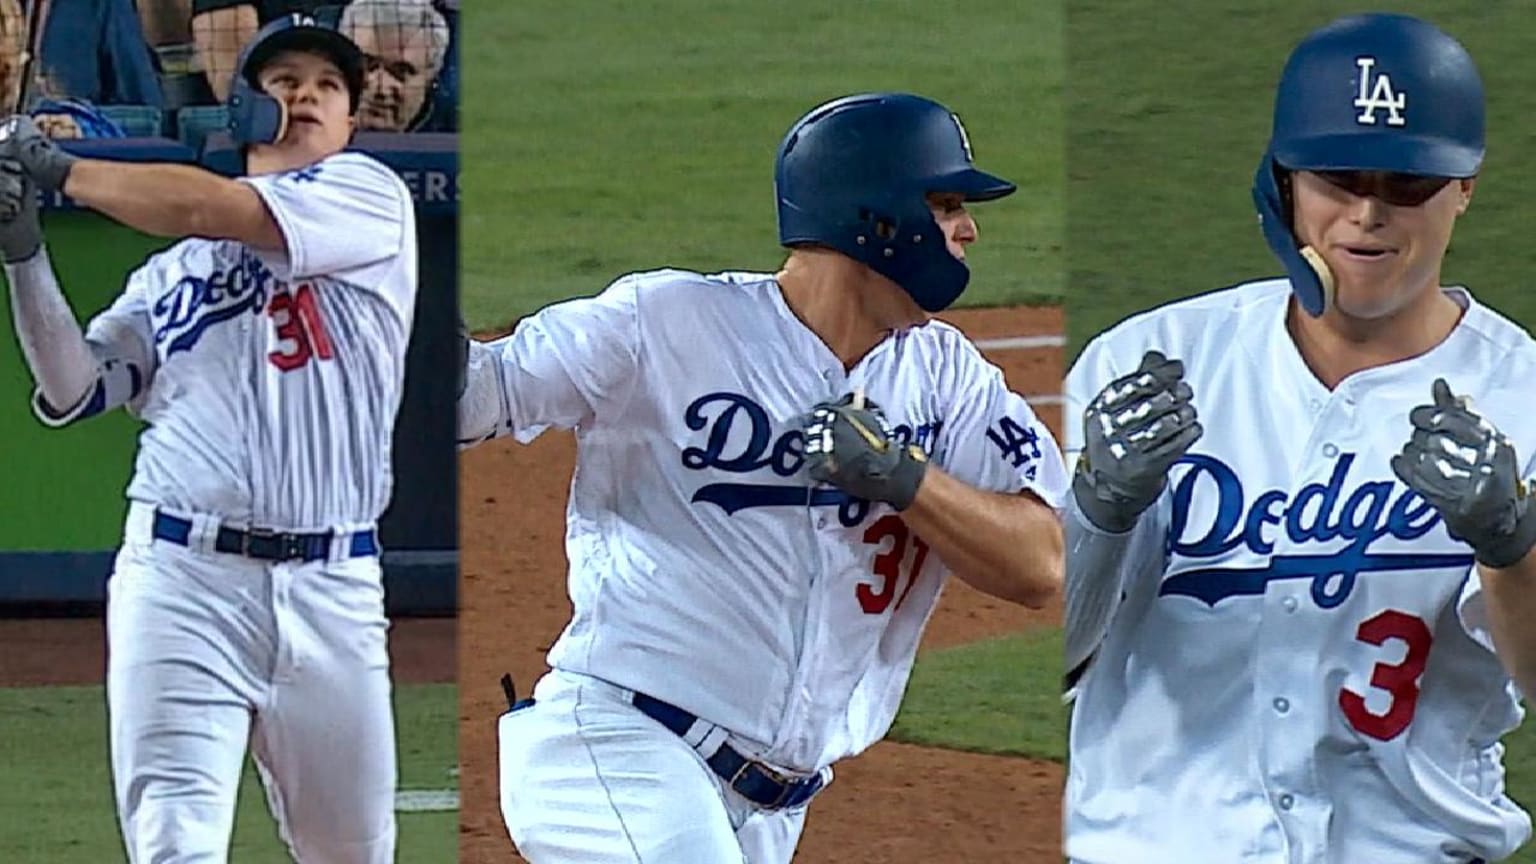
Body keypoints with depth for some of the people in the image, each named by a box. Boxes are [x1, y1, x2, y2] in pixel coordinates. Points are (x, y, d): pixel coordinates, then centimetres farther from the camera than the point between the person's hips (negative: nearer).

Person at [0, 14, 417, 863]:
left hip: (331, 592, -1)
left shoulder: (369, 196, 6)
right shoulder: (171, 272, 19)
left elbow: (209, 209, -8)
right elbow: (72, 394, 10)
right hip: (182, 577, 1)